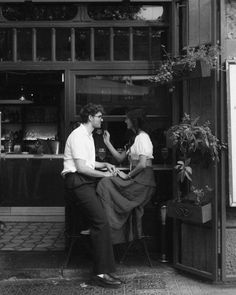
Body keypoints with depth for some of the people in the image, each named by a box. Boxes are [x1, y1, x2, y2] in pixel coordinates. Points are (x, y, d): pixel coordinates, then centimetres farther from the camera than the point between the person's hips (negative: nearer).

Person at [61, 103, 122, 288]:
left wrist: (105, 165, 13)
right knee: (101, 222, -18)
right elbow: (81, 167, -17)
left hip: (87, 181, 10)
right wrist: (104, 174, -9)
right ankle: (101, 272, -15)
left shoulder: (88, 136, 22)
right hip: (78, 181, -10)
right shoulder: (78, 136, -11)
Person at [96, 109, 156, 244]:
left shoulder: (142, 137, -11)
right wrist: (107, 142, 16)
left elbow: (143, 164, -21)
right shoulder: (135, 138, 20)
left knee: (105, 184, -13)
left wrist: (127, 176, -13)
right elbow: (120, 157, 20)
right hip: (137, 181, 10)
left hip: (143, 181, -10)